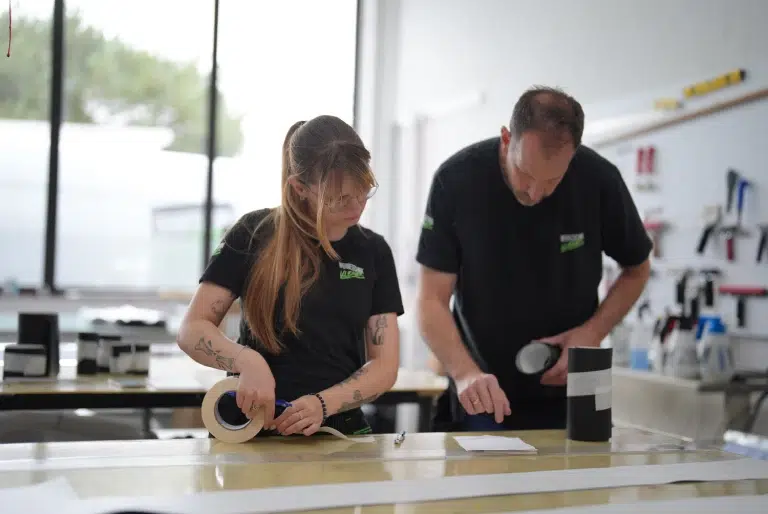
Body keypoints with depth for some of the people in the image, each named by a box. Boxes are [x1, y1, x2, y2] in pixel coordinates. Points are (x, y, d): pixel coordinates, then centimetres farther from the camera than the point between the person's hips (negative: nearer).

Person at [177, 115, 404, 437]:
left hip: (339, 432, 2)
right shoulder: (255, 234, -2)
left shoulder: (373, 252, 6)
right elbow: (192, 330, -2)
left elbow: (385, 365, 3)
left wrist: (324, 404, -14)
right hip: (253, 432, -2)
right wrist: (246, 360, -21)